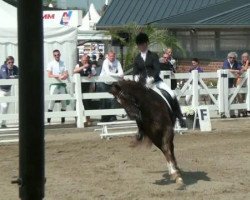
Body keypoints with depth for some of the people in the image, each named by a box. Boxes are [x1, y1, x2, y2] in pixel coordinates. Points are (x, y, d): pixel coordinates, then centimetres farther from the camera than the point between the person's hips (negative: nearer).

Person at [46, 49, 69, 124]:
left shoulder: (63, 63, 11)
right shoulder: (50, 64, 4)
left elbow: (66, 74, 4)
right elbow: (49, 75, -5)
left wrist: (65, 76, -19)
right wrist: (58, 76, -15)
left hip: (62, 85, 3)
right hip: (54, 84, -3)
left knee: (64, 101, 4)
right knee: (51, 101, -8)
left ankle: (63, 119, 10)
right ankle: (48, 119, -8)